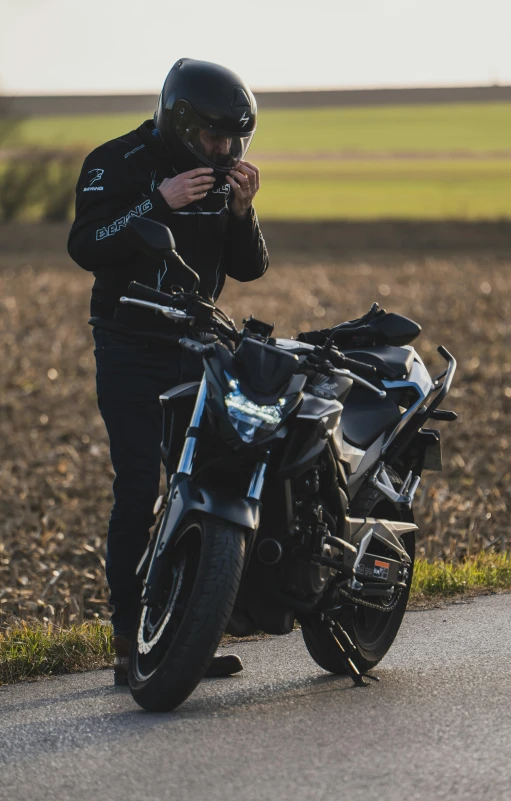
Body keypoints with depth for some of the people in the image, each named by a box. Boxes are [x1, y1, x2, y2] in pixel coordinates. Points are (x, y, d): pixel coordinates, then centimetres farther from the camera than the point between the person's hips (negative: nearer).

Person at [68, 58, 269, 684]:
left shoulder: (222, 176, 7)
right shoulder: (118, 163, -10)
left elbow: (249, 268, 6)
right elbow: (85, 248, -22)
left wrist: (241, 211, -11)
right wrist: (160, 203, -29)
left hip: (198, 346, 6)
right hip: (130, 350, -6)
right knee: (138, 491, -10)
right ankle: (130, 643, -8)